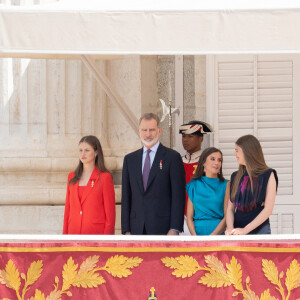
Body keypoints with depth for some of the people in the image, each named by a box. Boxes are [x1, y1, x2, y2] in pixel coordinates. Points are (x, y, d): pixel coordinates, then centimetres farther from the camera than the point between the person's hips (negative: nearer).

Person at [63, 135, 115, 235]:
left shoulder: (105, 177, -3)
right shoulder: (72, 177, 12)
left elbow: (110, 214, -3)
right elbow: (67, 210, 16)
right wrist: (65, 235, 10)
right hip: (74, 232, 4)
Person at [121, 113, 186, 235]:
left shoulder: (172, 157, 2)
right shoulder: (130, 159, 14)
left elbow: (178, 196, -3)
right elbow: (126, 197, 12)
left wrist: (174, 229, -11)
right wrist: (126, 230, 4)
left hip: (163, 229, -3)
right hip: (137, 229, 4)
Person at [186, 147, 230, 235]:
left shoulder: (226, 185, 7)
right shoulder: (193, 185, 12)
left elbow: (227, 216, 0)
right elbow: (189, 217, 9)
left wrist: (212, 236, -11)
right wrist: (195, 237, -7)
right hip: (198, 232, 1)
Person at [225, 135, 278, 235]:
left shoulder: (268, 175, 0)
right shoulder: (236, 177, 15)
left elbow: (268, 209, -8)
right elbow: (230, 208, 11)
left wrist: (245, 230, -16)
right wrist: (230, 228, -10)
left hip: (259, 230, -4)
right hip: (237, 233, 4)